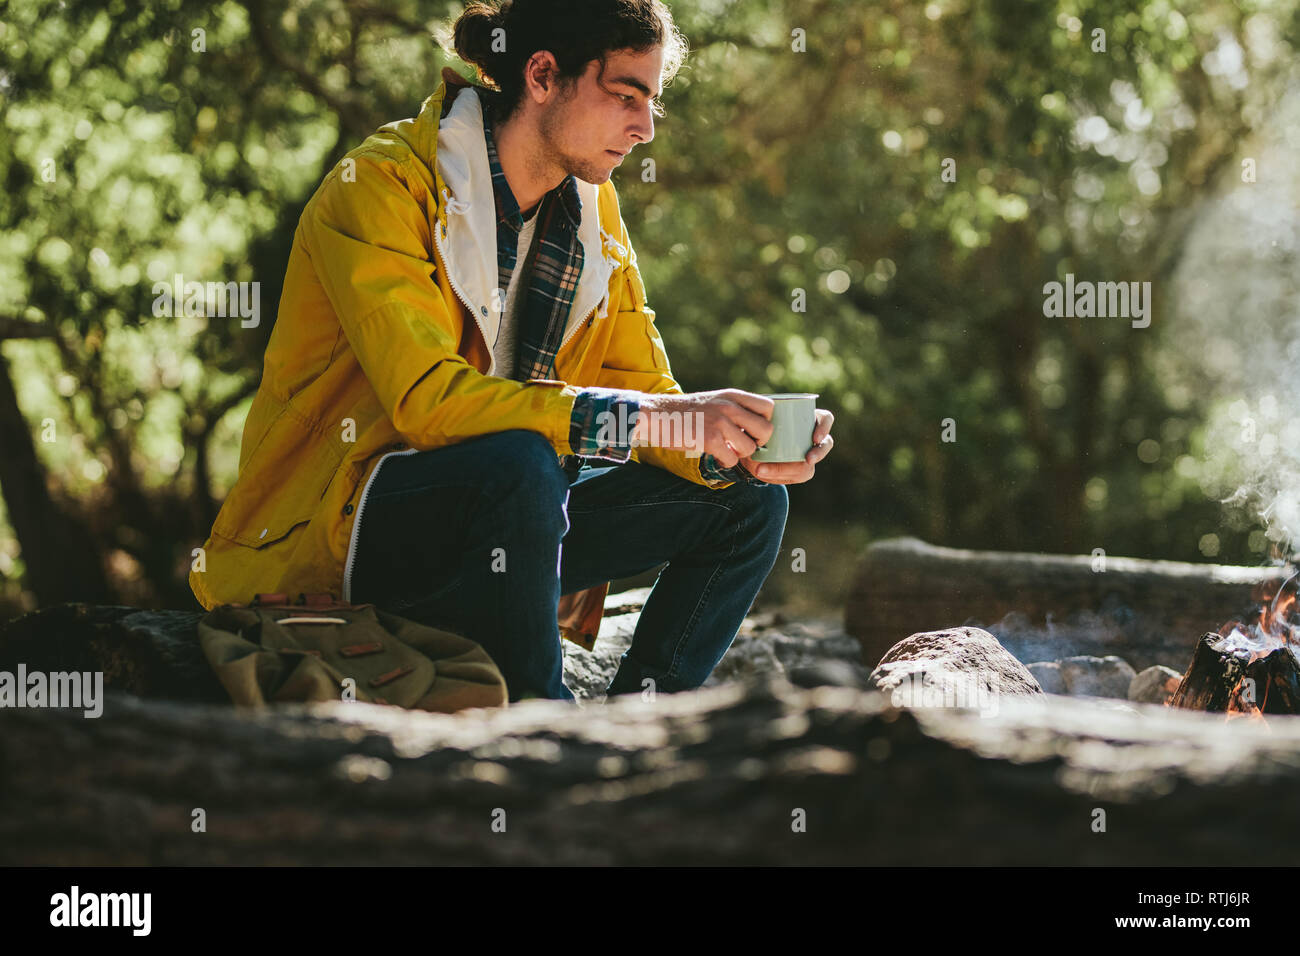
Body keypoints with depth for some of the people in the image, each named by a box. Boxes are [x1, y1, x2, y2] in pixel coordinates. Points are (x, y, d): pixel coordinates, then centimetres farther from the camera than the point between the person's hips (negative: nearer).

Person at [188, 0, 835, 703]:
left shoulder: (593, 213, 7)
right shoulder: (381, 186, -16)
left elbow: (641, 388, 6)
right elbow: (428, 400, -28)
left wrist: (737, 451, -17)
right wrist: (662, 419, -32)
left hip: (492, 519, 8)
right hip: (330, 531, -7)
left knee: (748, 502, -4)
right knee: (520, 465, -37)